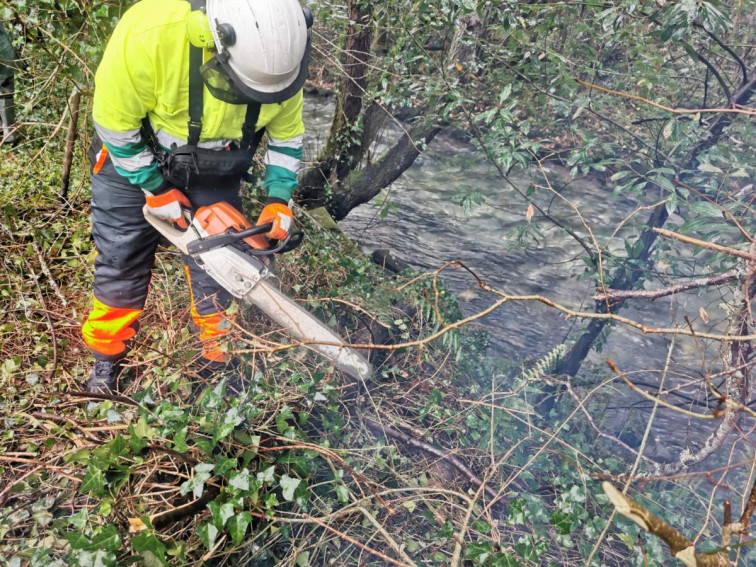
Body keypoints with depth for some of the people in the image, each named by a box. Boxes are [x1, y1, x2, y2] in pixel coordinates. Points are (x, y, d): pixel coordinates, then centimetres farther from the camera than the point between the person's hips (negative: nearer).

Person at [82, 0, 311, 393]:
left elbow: (287, 135, -7)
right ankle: (107, 351, 24)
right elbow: (114, 123, -24)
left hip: (213, 169, 3)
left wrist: (279, 199, -14)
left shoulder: (279, 57, -26)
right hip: (134, 156, -2)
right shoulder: (149, 34, -40)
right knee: (122, 256, 5)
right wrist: (156, 190, -17)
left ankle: (216, 346, 23)